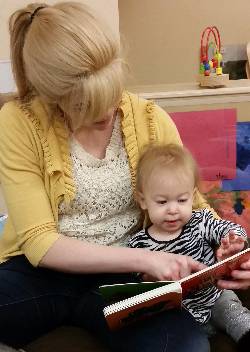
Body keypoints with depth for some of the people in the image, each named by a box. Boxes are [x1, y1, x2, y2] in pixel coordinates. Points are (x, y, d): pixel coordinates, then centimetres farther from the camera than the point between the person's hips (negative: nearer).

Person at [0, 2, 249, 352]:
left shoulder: (150, 120, -3)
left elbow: (191, 205, 7)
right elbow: (39, 243, -13)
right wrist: (141, 257, -24)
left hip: (123, 275, 1)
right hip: (42, 270, 0)